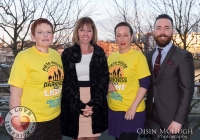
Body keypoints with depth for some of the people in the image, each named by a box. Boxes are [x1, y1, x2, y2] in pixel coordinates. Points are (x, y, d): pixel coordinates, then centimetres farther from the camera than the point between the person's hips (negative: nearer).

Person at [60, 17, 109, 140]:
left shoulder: (99, 52, 5)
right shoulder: (68, 53, 1)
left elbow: (104, 80, 2)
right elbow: (66, 82, -2)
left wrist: (94, 104, -10)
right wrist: (79, 105, -12)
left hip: (96, 104, 1)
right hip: (74, 104, -1)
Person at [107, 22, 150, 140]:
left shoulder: (138, 56, -9)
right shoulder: (111, 56, 7)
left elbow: (144, 85, -12)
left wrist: (133, 107, -17)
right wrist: (108, 84, -3)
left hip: (131, 111, -6)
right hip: (113, 109, 6)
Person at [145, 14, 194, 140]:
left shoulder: (183, 56, -8)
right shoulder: (149, 56, 8)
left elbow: (187, 90, -12)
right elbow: (148, 84, 11)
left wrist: (179, 120, -16)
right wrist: (144, 109, 2)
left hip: (171, 116, -4)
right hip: (151, 115, 5)